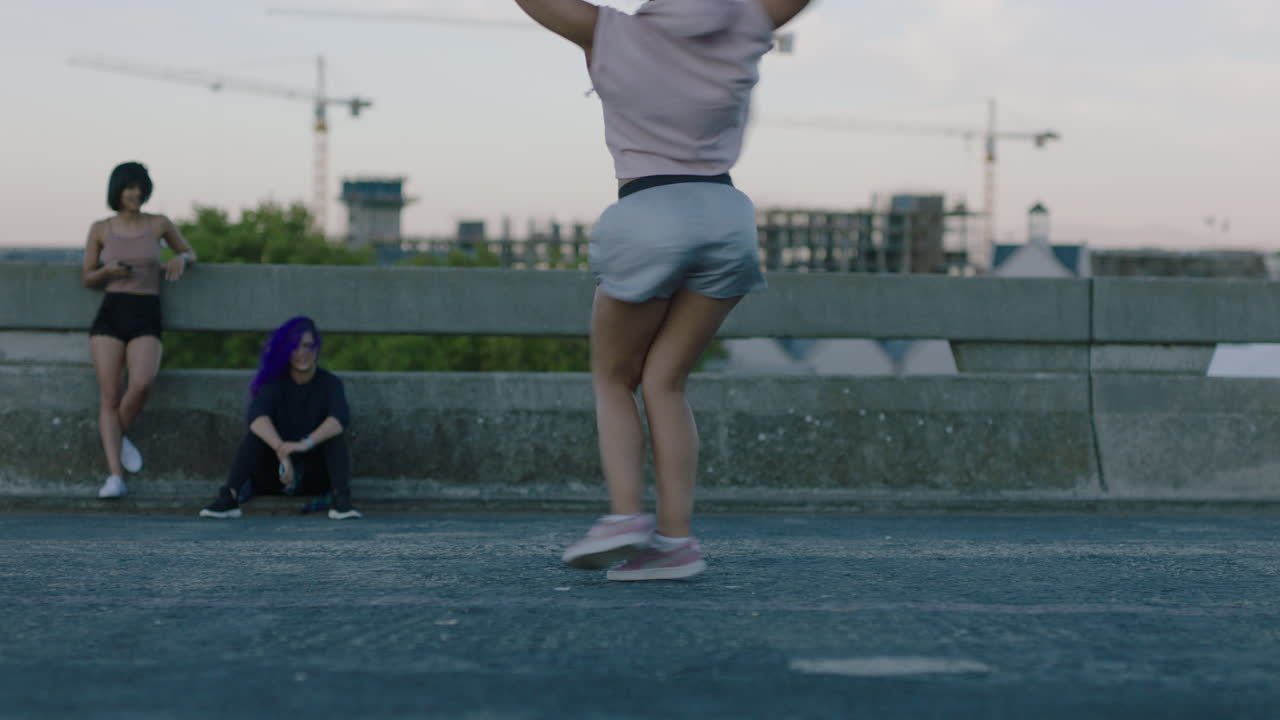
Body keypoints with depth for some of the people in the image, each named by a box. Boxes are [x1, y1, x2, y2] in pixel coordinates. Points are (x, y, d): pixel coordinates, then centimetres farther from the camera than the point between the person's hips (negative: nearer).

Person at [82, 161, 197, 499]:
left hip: (146, 318, -1)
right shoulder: (100, 229, 8)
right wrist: (107, 271, -6)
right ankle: (115, 475, -9)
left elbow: (190, 253, 22)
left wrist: (181, 259, -2)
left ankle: (118, 435, 2)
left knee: (142, 383, -26)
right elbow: (87, 278, 15)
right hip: (110, 315, 1)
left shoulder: (159, 225, 7)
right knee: (109, 395, -9)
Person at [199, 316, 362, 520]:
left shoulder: (329, 383, -8)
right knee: (257, 432, -25)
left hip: (316, 475, 0)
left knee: (334, 433, -26)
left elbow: (341, 418, -29)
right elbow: (257, 416, -29)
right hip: (274, 474, 0)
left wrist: (306, 443, -47)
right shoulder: (274, 382, -8)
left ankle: (342, 499, -44)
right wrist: (281, 450, -46)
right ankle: (228, 498, -41)